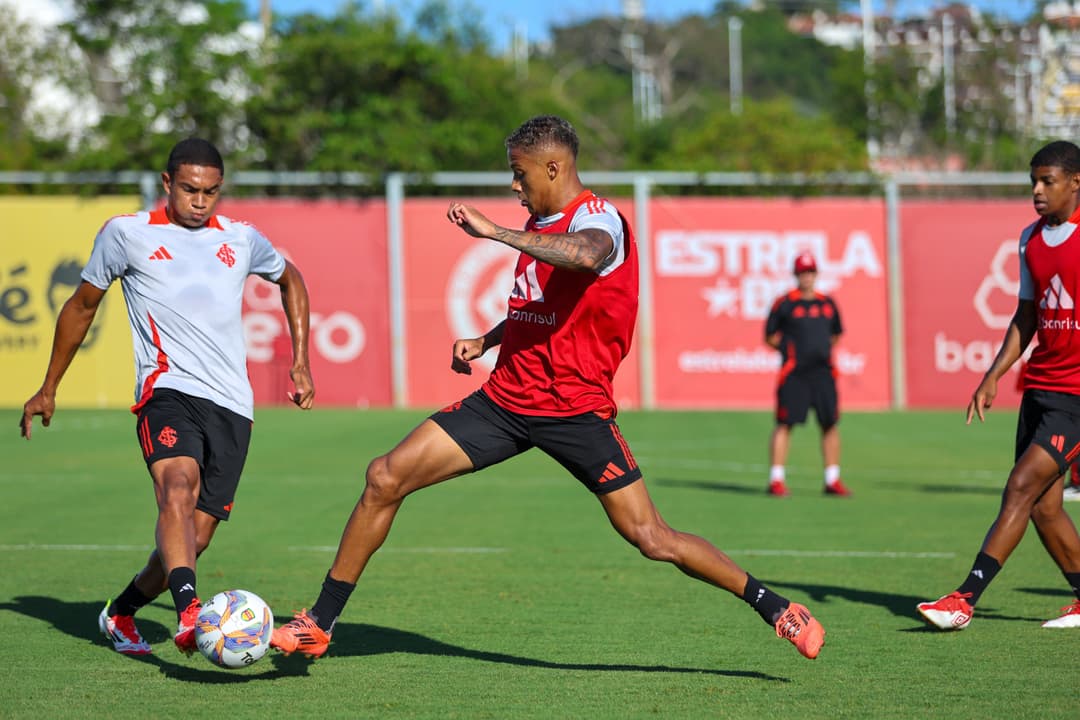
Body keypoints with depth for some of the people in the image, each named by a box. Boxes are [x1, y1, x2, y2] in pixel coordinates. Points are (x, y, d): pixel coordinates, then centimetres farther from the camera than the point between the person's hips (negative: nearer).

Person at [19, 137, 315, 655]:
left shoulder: (242, 240, 14)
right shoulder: (126, 234, 6)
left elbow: (290, 279, 34)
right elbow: (82, 306, 18)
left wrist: (301, 362, 25)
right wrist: (49, 389, 22)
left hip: (231, 406, 3)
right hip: (167, 393, -3)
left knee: (194, 538, -2)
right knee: (178, 489, -33)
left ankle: (120, 613, 24)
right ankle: (189, 613, -51)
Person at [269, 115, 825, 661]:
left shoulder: (598, 218, -13)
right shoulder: (540, 226, 14)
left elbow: (583, 255, -40)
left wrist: (492, 231, -35)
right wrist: (484, 342, 13)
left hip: (574, 408, -7)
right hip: (506, 397, 7)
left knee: (652, 539, -8)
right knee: (384, 478, -4)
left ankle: (774, 608, 11)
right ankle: (320, 625, 5)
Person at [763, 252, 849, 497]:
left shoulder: (828, 304, 12)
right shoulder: (784, 304, -1)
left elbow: (836, 333, 25)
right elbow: (770, 336, 4)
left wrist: (825, 347, 8)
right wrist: (791, 348, -6)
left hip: (823, 371, 4)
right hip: (793, 373, -4)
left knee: (830, 424, 3)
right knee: (785, 424, -6)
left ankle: (832, 480, 11)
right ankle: (776, 480, -2)